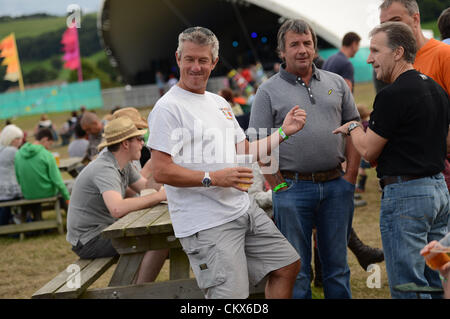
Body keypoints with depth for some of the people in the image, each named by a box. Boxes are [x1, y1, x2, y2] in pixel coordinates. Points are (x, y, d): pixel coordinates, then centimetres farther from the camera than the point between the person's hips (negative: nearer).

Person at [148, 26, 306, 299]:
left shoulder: (220, 103, 17)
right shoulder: (168, 108, -10)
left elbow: (246, 153, 21)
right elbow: (162, 172, -17)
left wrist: (283, 132, 12)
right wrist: (213, 178, -24)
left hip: (244, 210, 9)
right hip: (206, 223, -9)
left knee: (288, 266, 14)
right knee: (232, 296, -14)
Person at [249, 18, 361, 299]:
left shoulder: (336, 83, 11)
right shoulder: (269, 92, 1)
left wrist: (351, 176, 2)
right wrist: (280, 188, -8)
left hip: (336, 184, 3)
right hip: (294, 188, -3)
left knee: (337, 264, 11)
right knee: (296, 268, 3)